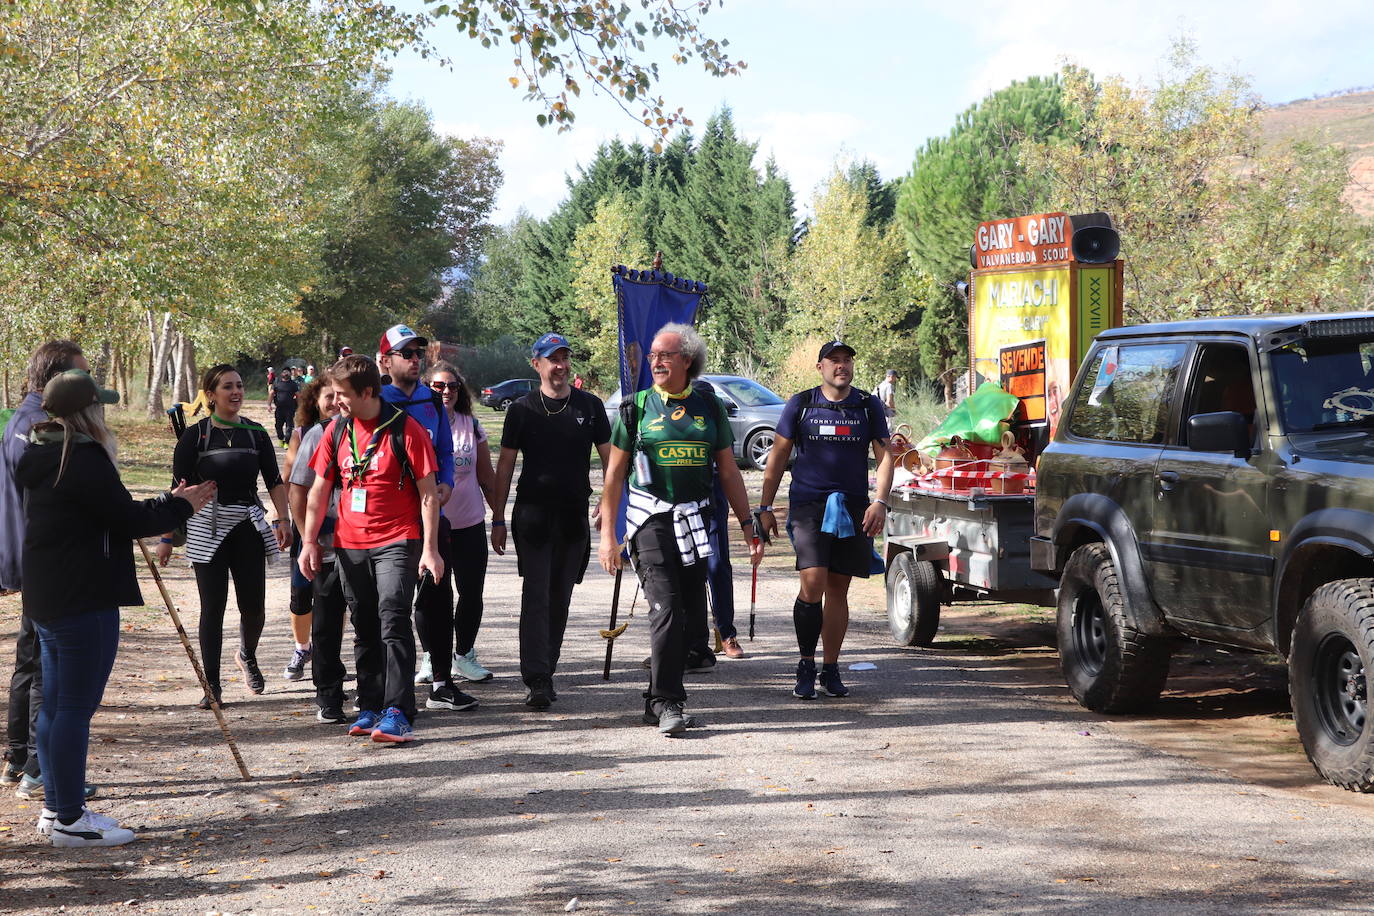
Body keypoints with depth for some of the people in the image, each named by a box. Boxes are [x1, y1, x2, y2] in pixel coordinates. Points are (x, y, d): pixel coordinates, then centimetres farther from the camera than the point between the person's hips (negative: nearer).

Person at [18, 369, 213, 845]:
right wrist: (177, 505, -1)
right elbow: (127, 520, -16)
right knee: (76, 705, -5)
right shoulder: (85, 460, -17)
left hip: (46, 598, 10)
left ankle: (56, 807, 23)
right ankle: (70, 819, -1)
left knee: (55, 703, 15)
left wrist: (169, 504, 16)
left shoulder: (43, 458, 13)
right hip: (84, 601, -10)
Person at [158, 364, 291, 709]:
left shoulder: (255, 433, 6)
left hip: (249, 526, 3)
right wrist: (167, 538, -2)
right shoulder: (195, 435, -2)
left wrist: (283, 519, -4)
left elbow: (274, 481, 10)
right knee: (213, 607, -3)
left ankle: (247, 655, 34)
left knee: (253, 606, 2)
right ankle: (211, 686, 5)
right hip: (207, 529, -2)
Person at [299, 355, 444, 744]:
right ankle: (370, 708, 20)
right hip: (350, 544, 6)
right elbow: (319, 488, 14)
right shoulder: (337, 430, 7)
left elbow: (428, 493, -7)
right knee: (364, 628, 12)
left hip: (397, 542, -6)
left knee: (393, 621, -15)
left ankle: (398, 714, -17)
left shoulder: (405, 429, -9)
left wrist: (430, 548, -11)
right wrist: (309, 541, 10)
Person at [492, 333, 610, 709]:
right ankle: (536, 680, -13)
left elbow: (609, 458, 11)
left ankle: (546, 673, 19)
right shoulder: (522, 409, 2)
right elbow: (505, 465, 5)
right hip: (532, 515, -3)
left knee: (560, 600, 9)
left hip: (574, 515, 3)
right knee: (536, 597, -10)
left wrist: (612, 506, 2)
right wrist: (497, 520, 2)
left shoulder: (590, 406, 7)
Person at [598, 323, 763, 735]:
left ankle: (659, 698, 18)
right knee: (666, 609, -15)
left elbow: (729, 472, 13)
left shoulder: (709, 407, 9)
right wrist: (607, 534, -1)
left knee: (692, 617, 4)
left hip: (695, 523, 3)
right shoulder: (637, 408, 3)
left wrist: (749, 527, 8)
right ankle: (666, 703, -10)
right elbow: (614, 474, 5)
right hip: (651, 520, -3)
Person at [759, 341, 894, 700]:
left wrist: (880, 502, -4)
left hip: (853, 508, 2)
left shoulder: (869, 406, 8)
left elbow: (885, 455, 9)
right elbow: (778, 456, 9)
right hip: (808, 505, -2)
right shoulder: (801, 404, 4)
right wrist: (766, 506, 5)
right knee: (812, 583, -14)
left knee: (838, 589, 6)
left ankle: (830, 669, 16)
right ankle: (805, 666, -1)